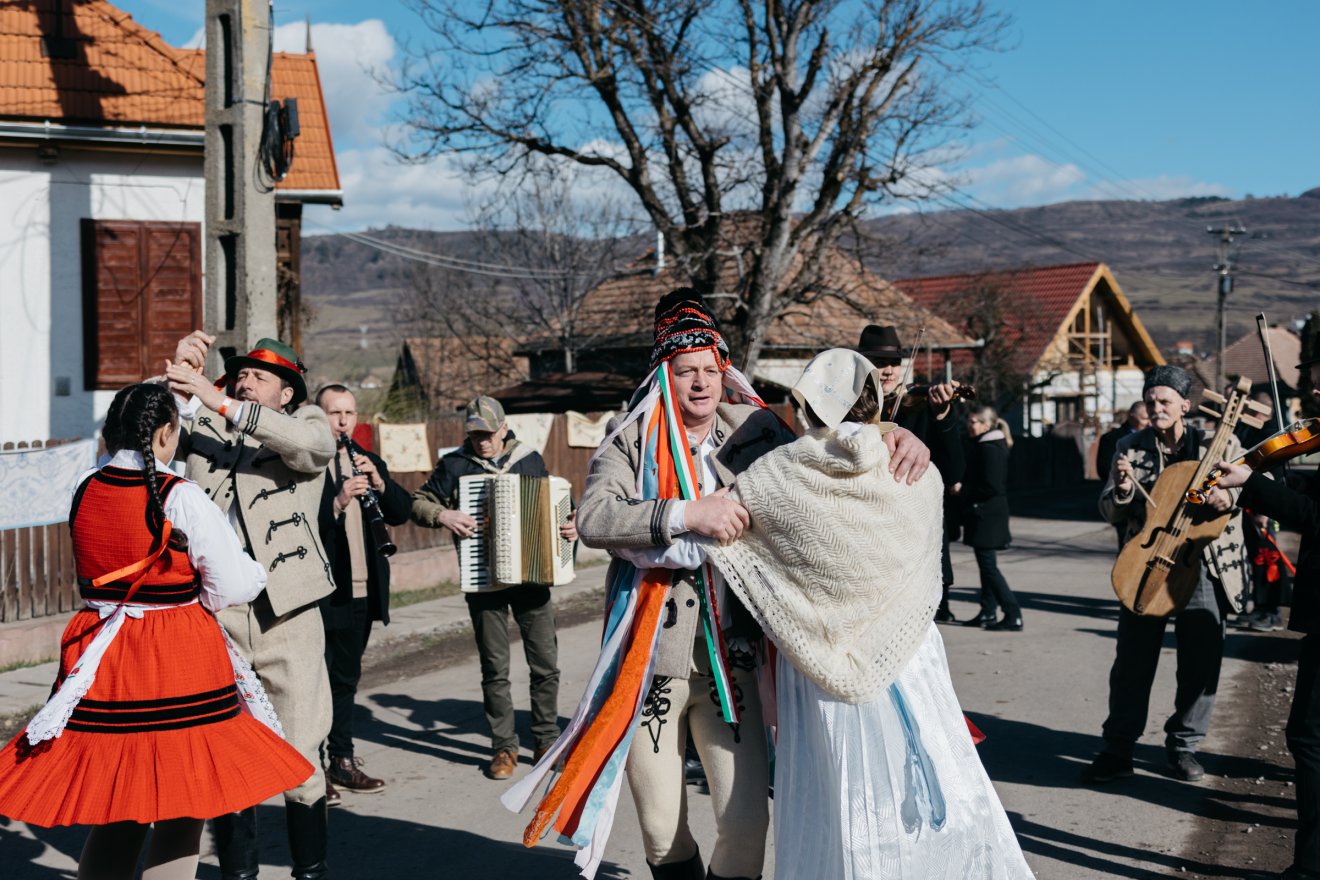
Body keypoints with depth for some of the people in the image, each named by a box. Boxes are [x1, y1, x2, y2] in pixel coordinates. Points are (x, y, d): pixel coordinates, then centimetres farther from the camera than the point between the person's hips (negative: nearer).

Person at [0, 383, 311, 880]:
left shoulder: (85, 491, 2)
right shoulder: (181, 498, -14)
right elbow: (232, 587, -12)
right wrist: (258, 571, 11)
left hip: (101, 663, 6)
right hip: (176, 662, -6)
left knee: (114, 816, 17)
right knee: (181, 812, 5)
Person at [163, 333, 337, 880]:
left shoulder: (304, 422, 7)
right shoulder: (198, 427, 15)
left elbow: (314, 445, -16)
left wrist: (218, 401, -22)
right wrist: (177, 378, -13)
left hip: (287, 615, -2)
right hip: (212, 614, 2)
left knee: (301, 758, 1)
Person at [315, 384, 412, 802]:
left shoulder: (369, 462, 14)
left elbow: (402, 512, 5)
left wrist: (378, 482, -11)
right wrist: (336, 503, -29)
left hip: (360, 592, 7)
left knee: (346, 678, 15)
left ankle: (342, 760, 25)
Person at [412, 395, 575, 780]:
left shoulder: (530, 459, 7)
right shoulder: (455, 465, 2)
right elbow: (418, 502, 4)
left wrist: (569, 527, -2)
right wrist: (442, 515, -15)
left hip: (533, 578, 1)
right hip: (484, 584, -1)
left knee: (546, 664, 4)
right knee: (495, 669, 4)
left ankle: (546, 741, 17)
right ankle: (504, 747, 15)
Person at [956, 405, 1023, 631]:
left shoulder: (989, 449, -17)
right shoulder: (989, 446, 14)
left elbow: (990, 487, -22)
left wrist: (963, 491, -12)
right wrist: (963, 490, 7)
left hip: (986, 516, -10)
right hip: (988, 515, 10)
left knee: (988, 566, -8)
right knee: (986, 564, 15)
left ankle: (1013, 616, -8)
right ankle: (987, 613, 21)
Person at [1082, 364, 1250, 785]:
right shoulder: (1130, 448, 4)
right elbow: (1111, 514, 6)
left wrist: (1230, 496, -18)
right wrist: (1123, 490, -17)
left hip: (1204, 565, 0)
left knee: (1201, 663, 3)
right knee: (1132, 662, 2)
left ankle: (1183, 745, 22)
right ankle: (1117, 750, 11)